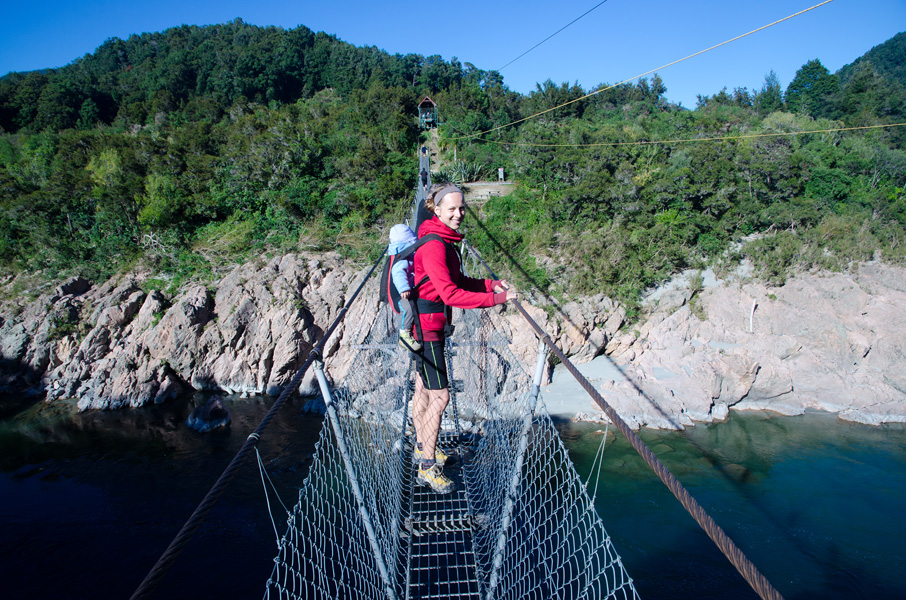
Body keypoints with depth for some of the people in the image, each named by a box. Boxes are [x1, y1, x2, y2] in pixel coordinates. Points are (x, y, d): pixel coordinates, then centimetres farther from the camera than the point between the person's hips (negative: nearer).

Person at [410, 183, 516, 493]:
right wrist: (495, 298, -27)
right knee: (440, 395, -6)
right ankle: (428, 466, 6)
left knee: (424, 388, 20)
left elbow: (458, 280, 17)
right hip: (426, 322, -10)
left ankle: (422, 447, 36)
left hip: (432, 322, 10)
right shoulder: (433, 245, -21)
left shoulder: (446, 240, 10)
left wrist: (491, 284, 4)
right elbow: (450, 293, -27)